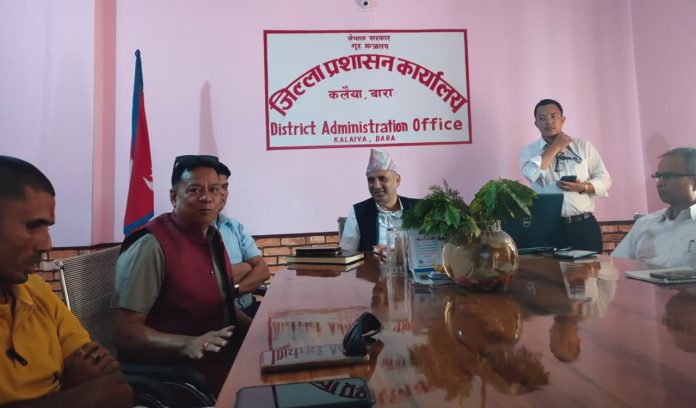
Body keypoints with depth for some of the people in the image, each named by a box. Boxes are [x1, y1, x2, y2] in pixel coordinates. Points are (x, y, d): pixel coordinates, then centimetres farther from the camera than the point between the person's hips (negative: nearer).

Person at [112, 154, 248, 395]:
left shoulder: (213, 237, 9)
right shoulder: (151, 245, -16)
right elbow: (125, 331, -17)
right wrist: (188, 344, -30)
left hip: (222, 357, 8)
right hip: (173, 370, -7)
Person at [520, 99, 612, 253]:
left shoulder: (583, 146, 9)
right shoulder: (528, 151, 4)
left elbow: (604, 179, 10)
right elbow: (532, 174, -17)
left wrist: (583, 187, -10)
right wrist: (555, 147, -8)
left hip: (584, 225, 2)